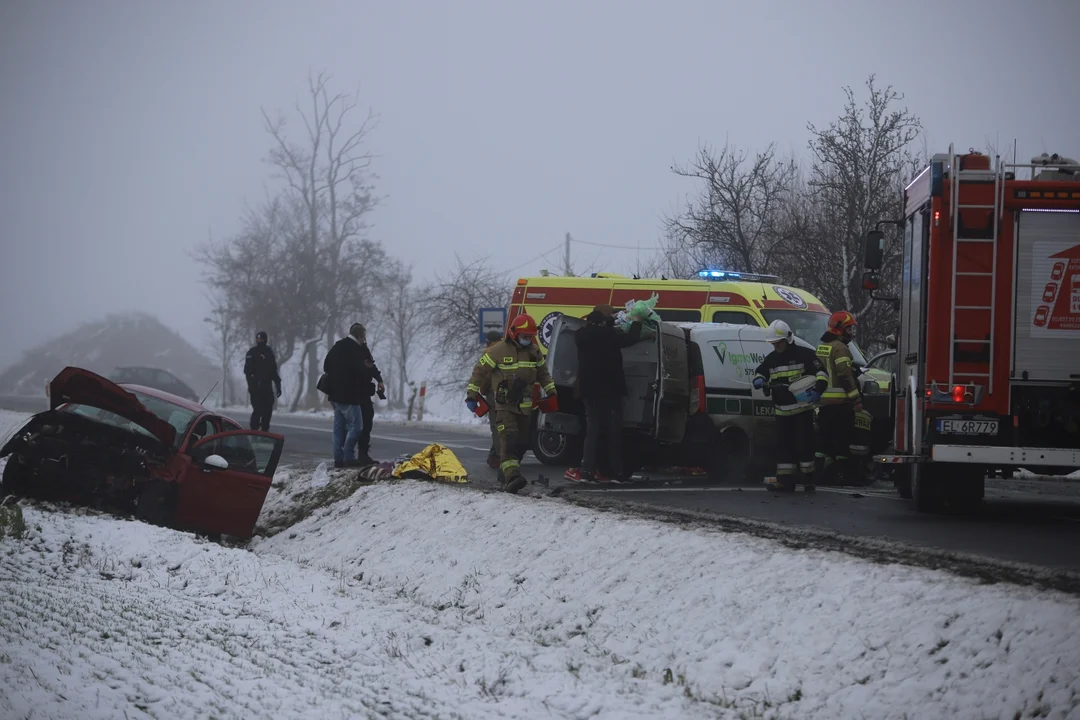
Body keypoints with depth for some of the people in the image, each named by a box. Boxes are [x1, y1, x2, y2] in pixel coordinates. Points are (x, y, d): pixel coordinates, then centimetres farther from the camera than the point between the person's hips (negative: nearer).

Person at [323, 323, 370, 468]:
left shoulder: (337, 347, 10)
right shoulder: (355, 350, -17)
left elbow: (326, 366, 19)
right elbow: (361, 372, -19)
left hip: (335, 394, 9)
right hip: (348, 395, -9)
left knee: (339, 426, 13)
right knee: (355, 426, -3)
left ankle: (338, 458, 13)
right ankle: (348, 458, -7)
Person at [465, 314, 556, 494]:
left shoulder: (534, 351, 9)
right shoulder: (498, 350, -10)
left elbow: (542, 372, 25)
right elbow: (480, 371, -3)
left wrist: (551, 391, 18)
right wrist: (472, 396, -3)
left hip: (525, 406, 7)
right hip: (504, 406, -7)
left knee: (521, 443, 7)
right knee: (509, 440, -22)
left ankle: (505, 474, 21)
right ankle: (512, 477, -34)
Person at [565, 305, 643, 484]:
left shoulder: (583, 335, 6)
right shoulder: (606, 334, -15)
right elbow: (630, 339, -12)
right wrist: (636, 322, 5)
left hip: (590, 390, 6)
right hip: (608, 390, -6)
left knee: (593, 430, 7)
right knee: (613, 431, 1)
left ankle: (587, 471, -4)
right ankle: (616, 472, 1)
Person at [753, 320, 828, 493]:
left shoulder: (804, 354, -5)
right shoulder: (771, 359, 12)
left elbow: (821, 372, -8)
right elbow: (760, 373, 23)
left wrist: (818, 389, -25)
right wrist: (759, 380, -2)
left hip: (803, 408, -6)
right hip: (782, 411, 6)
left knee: (804, 444, -4)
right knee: (784, 445, 5)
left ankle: (808, 481, 1)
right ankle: (785, 481, 8)